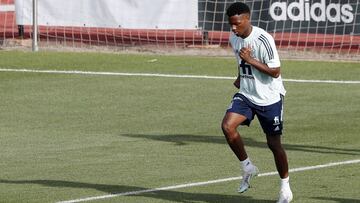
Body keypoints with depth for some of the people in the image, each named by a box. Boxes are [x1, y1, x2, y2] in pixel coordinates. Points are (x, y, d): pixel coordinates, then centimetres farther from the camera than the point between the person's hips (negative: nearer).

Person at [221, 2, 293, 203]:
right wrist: (241, 78, 11)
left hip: (269, 98, -5)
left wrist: (250, 60, -26)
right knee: (227, 125, -20)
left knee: (274, 143, 2)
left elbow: (275, 72, -21)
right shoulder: (234, 38, 2)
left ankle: (285, 186, 22)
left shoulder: (263, 39, -21)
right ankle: (248, 167, -1)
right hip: (246, 95, 6)